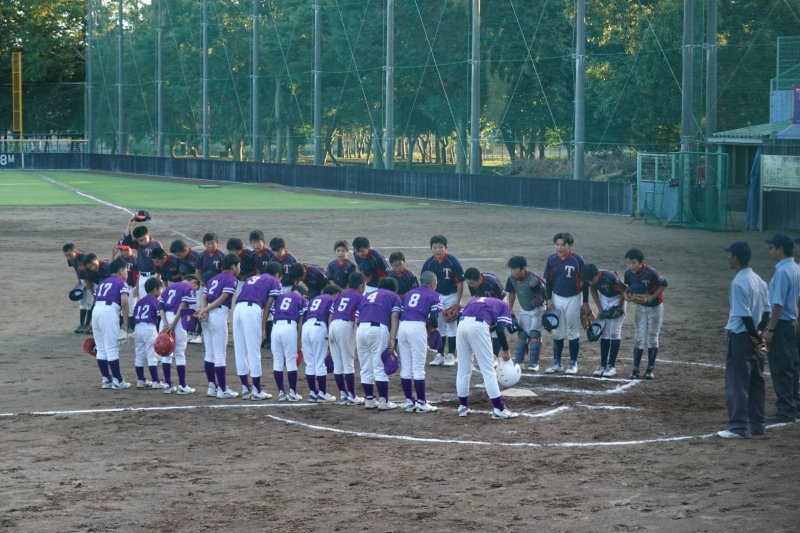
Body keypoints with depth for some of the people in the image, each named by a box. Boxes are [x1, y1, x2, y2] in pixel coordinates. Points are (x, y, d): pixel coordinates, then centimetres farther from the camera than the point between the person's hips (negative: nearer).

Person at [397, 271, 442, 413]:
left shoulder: (408, 293, 25)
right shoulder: (434, 295, 10)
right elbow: (433, 318, -2)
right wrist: (433, 326, 19)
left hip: (402, 326, 5)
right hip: (417, 327, -5)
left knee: (405, 367, 10)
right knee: (418, 367, -1)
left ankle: (409, 401, 15)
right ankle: (421, 403, 2)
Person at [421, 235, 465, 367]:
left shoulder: (453, 261, -21)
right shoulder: (428, 263, -13)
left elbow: (460, 282, -14)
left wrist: (457, 302, -14)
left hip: (451, 295, -3)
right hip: (436, 295, 3)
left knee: (452, 324, 0)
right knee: (439, 325, 7)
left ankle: (451, 355, 7)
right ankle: (440, 355, 15)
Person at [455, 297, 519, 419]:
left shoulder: (475, 301, 38)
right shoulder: (503, 305, 25)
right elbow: (500, 329, 7)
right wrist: (505, 350, 18)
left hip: (462, 324, 4)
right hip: (478, 326, -4)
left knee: (463, 369, 17)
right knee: (488, 370, 0)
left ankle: (463, 406, 25)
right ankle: (499, 409, -2)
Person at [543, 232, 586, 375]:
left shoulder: (577, 260, -13)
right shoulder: (552, 260, -4)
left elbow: (584, 281, -7)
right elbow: (549, 280, 6)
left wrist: (586, 302, -6)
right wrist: (549, 299, 1)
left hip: (573, 299, -3)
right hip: (557, 298, 3)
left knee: (573, 331, 5)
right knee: (557, 332, 9)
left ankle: (573, 363, 12)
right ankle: (557, 363, 17)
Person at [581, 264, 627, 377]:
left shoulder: (610, 277, -36)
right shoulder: (588, 279, -20)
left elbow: (623, 290, -21)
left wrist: (619, 308, -15)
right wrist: (600, 309, -2)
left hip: (617, 299, -5)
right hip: (604, 299, 5)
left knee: (614, 332, -8)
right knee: (604, 333, 4)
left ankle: (612, 366, -6)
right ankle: (603, 365, 6)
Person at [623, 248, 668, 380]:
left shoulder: (651, 273, -28)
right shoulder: (629, 274, -14)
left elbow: (664, 284, -16)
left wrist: (651, 298, -23)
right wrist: (627, 294, -15)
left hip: (655, 306, -4)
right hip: (640, 307, 4)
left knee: (652, 337, 4)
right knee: (639, 337, 2)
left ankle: (650, 369, 11)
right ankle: (635, 370, 2)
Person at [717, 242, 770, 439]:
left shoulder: (738, 283, -17)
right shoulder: (759, 281, 10)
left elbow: (744, 315, -20)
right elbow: (766, 311, 10)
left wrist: (756, 336, -10)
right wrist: (758, 335, 4)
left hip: (740, 338, -9)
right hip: (754, 339, 9)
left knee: (737, 383, -6)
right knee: (756, 383, 13)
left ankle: (739, 427, -7)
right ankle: (756, 424, 19)